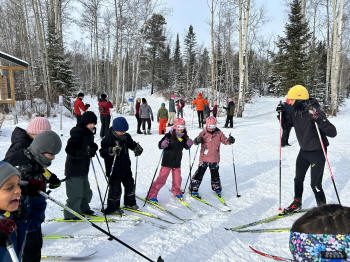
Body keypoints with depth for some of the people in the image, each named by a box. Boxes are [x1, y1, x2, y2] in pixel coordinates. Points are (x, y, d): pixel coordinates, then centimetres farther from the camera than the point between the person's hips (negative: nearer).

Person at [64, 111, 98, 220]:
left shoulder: (88, 134, 9)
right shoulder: (77, 133, -18)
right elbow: (69, 150, -25)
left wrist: (93, 148, 0)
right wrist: (86, 152, -31)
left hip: (83, 168, 9)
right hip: (74, 169, -9)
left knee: (86, 191, 21)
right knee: (76, 193, -2)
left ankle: (83, 208, 41)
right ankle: (70, 215, 15)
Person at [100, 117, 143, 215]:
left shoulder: (126, 137, 0)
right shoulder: (108, 139, -18)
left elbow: (131, 143, 18)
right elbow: (102, 152, -23)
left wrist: (137, 147, -3)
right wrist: (111, 151, -41)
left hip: (126, 168, 7)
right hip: (114, 170, -7)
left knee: (130, 185, 19)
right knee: (115, 189, 0)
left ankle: (130, 202, 39)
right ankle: (113, 207, 19)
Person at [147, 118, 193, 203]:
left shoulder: (184, 137, 1)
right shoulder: (169, 136, -15)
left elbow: (186, 147, 14)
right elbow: (160, 145, -18)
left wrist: (189, 143, -7)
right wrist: (163, 144, -40)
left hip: (177, 162, 5)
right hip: (167, 162, -5)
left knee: (177, 179, 17)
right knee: (162, 179, -5)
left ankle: (176, 191, 44)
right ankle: (152, 195, 4)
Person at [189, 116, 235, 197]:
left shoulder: (219, 133, -3)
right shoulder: (203, 133, -9)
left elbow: (225, 141, 4)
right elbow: (195, 141, -10)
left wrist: (229, 140, -16)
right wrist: (197, 140, -32)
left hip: (214, 159, 2)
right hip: (204, 158, -2)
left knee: (215, 174, 17)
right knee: (200, 173, 0)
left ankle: (216, 188, 37)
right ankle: (193, 189, 11)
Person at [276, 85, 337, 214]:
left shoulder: (314, 112, -26)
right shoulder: (294, 112, -6)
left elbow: (332, 132, -28)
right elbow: (285, 125, 11)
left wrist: (319, 119, -43)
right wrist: (282, 113, -6)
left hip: (317, 152, -7)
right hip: (304, 151, 7)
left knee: (315, 184, -1)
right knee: (298, 179, 17)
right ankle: (297, 203, 36)